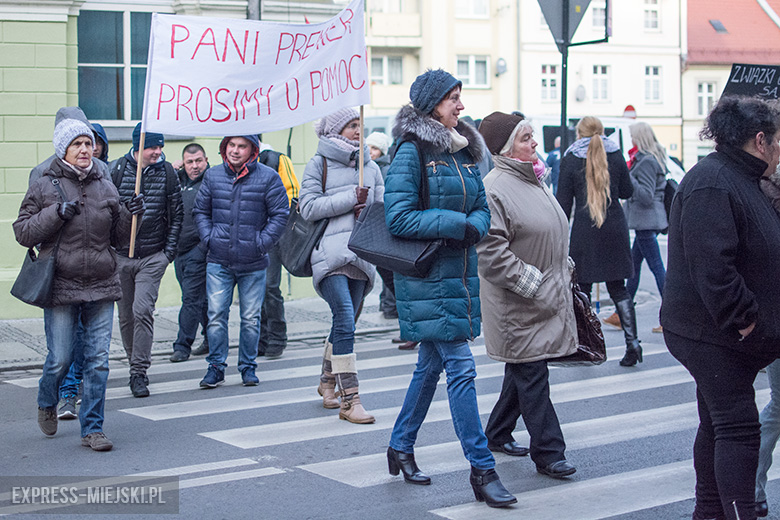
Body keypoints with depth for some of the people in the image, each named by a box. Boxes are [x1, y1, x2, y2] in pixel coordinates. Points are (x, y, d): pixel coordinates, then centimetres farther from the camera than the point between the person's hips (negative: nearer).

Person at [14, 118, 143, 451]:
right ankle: (46, 404, 36)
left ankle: (92, 428, 12)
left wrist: (129, 215, -2)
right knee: (60, 359, 4)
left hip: (101, 287, 3)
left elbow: (118, 239, 17)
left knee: (98, 361, 2)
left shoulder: (105, 187, 10)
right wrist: (56, 213, -15)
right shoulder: (44, 187, 0)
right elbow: (23, 232, -3)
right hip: (61, 288, -3)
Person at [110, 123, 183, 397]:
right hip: (120, 256, 1)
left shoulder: (167, 172, 0)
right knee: (125, 315, 9)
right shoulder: (115, 170, -4)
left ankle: (139, 373, -8)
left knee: (142, 311, -13)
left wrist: (170, 250, 2)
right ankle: (137, 365, 26)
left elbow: (176, 213, 7)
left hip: (154, 256, -1)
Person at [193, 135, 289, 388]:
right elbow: (201, 211, 15)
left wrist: (261, 244, -8)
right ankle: (216, 367, 10)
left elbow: (280, 215, -1)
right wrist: (208, 239, 1)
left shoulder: (268, 177, -3)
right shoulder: (212, 175, 6)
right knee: (216, 315, -1)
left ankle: (248, 367, 19)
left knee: (251, 318, 6)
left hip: (253, 263, -1)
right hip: (218, 261, 2)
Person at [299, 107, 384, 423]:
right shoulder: (319, 164, 4)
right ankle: (350, 400, -12)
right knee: (345, 321, -14)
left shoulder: (370, 167, 18)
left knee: (345, 322, 11)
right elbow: (309, 208, -6)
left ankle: (327, 382, 33)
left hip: (360, 253, 5)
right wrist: (351, 198, -10)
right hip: (329, 252, -5)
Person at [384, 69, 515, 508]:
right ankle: (483, 470, -3)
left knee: (432, 364, 15)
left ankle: (401, 447, 31)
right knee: (461, 368, -8)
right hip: (428, 277, -8)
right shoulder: (412, 151, -10)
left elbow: (482, 208, 13)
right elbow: (399, 217, -17)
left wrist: (471, 229, -10)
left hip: (460, 272, 8)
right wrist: (457, 224, -16)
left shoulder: (465, 150, 13)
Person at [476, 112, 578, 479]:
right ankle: (548, 453, 3)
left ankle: (497, 435, 32)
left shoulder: (535, 180, 13)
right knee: (532, 376, -4)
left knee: (523, 370, 17)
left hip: (547, 297, 9)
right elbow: (492, 254, -22)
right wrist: (533, 283, -19)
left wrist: (564, 273, 21)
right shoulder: (494, 189, -17)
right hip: (518, 305, -9)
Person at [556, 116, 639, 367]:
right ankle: (632, 341, -2)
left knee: (582, 288, 6)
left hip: (584, 232, -3)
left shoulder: (570, 160, -4)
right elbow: (627, 191, 10)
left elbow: (564, 201, -4)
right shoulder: (615, 155, 3)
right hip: (615, 229, 3)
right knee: (617, 287, 9)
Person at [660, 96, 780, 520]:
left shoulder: (741, 180, 15)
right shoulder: (711, 184, -20)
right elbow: (711, 265, -28)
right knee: (738, 428, -8)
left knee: (718, 423, 16)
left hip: (723, 334, 10)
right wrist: (742, 318, -23)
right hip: (712, 335, -10)